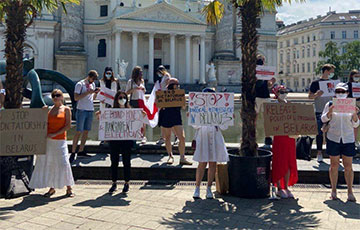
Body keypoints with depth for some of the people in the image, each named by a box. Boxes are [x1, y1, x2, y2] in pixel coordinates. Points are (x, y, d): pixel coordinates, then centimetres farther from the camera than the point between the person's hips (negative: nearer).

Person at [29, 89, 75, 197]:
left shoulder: (66, 109, 1)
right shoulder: (49, 109, 11)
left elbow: (68, 126, -6)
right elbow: (45, 124, 14)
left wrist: (55, 134, -12)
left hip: (60, 140, -4)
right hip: (48, 140, 4)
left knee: (63, 163, -7)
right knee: (48, 163, 6)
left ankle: (69, 188, 5)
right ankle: (52, 188, 18)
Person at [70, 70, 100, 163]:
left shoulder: (92, 84, 15)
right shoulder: (80, 84, -5)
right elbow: (76, 98, -12)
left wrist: (96, 92, 2)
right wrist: (87, 92, -18)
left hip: (90, 111, 6)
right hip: (81, 110, -6)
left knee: (86, 131, 6)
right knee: (79, 132, -8)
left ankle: (81, 151, 13)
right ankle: (73, 152, -3)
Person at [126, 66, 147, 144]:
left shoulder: (142, 81, 12)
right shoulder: (130, 81, 0)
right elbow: (127, 92, -1)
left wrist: (143, 89, 1)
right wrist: (134, 89, -14)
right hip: (133, 101, -3)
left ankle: (143, 136, -2)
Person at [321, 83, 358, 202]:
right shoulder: (330, 104, 3)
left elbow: (355, 125, 6)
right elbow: (323, 119, 4)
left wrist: (355, 114, -13)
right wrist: (330, 111, -14)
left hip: (348, 139, 1)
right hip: (333, 138, -1)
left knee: (348, 166, 2)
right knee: (334, 165, 5)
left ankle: (350, 192, 11)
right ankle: (333, 191, 15)